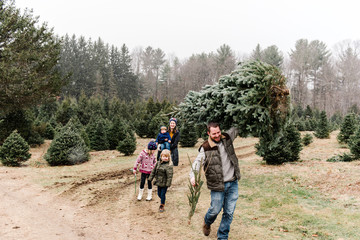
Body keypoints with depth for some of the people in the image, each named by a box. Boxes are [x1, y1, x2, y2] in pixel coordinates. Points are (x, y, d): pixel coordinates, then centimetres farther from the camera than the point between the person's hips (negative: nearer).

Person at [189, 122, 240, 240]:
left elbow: (234, 130, 25)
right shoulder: (205, 148, -10)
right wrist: (193, 175, -37)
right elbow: (197, 162, -22)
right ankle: (207, 223, 41)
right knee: (215, 210, 6)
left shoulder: (227, 138, 3)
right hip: (217, 186, -3)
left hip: (232, 183, 4)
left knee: (229, 212, 7)